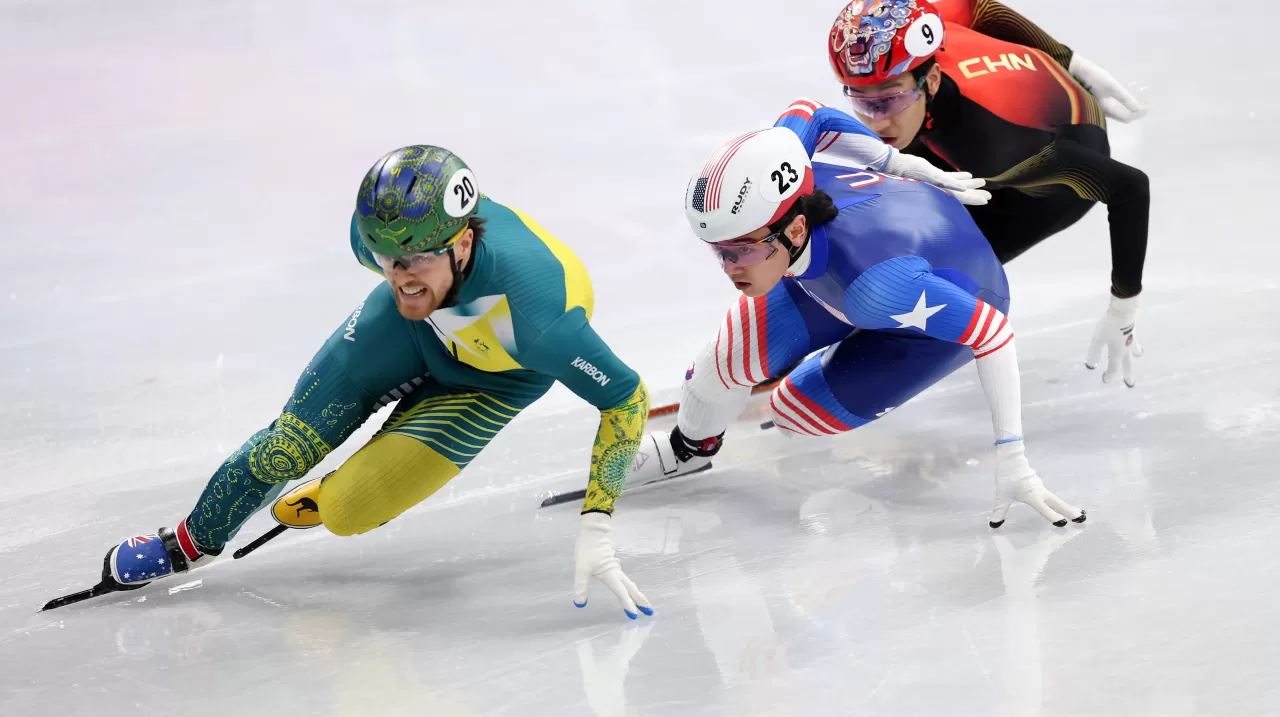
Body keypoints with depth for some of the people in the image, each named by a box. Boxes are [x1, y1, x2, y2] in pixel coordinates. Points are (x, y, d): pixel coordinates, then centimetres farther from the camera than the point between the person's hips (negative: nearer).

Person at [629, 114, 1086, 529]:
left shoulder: (875, 281, -49)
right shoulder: (759, 195, -32)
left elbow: (993, 332, -40)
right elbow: (806, 116, -10)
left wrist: (1012, 462, -40)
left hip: (952, 303, -4)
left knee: (796, 412, -5)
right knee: (738, 351, -5)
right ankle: (690, 446, 27)